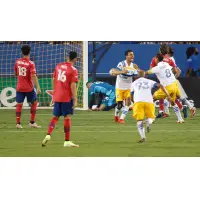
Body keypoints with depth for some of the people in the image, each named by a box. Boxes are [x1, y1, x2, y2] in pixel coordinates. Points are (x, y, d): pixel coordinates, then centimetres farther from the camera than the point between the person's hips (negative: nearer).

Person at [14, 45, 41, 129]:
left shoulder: (17, 62, 1)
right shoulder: (31, 64, -13)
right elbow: (33, 76, -21)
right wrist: (38, 87, -22)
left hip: (19, 87, 3)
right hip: (29, 87, -3)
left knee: (19, 104, 5)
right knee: (34, 102, 13)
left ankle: (18, 123, -2)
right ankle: (32, 122, 10)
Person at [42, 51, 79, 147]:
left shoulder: (59, 66, 7)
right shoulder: (73, 70, -11)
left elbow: (54, 80, 12)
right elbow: (73, 86, -15)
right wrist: (75, 100, -10)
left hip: (57, 96, 5)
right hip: (67, 97, -5)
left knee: (55, 117, 14)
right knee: (67, 117, 0)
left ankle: (48, 135, -4)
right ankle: (67, 141, 1)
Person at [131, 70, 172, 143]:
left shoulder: (134, 83, 24)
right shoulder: (150, 82, 22)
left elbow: (132, 97, 31)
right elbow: (160, 86, 8)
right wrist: (168, 95, 6)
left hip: (138, 102, -1)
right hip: (149, 101, 1)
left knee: (139, 120, 2)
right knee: (150, 117, 18)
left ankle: (142, 136, -20)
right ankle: (149, 122, -21)